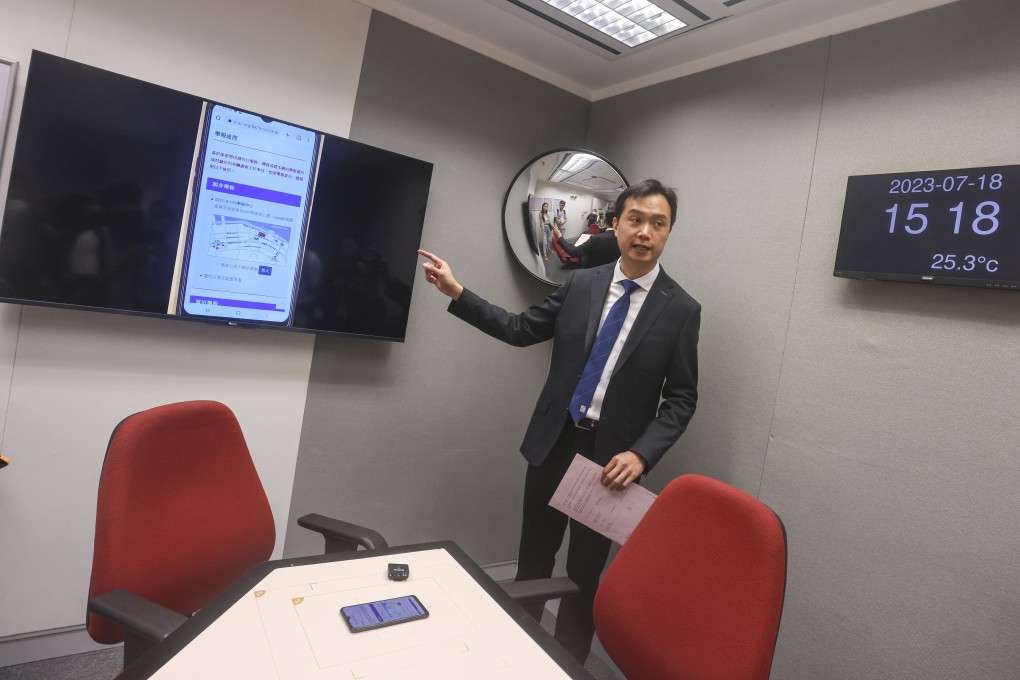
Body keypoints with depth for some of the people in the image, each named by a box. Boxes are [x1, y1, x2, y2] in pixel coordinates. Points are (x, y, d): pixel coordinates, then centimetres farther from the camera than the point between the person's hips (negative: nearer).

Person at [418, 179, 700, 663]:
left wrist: (640, 454, -17)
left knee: (585, 573, 12)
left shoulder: (682, 309, -6)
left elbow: (681, 399, -4)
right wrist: (457, 293, -1)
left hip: (611, 457, -2)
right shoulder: (580, 284, 1)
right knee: (533, 556, 18)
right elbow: (521, 330, 5)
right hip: (553, 442, 3)